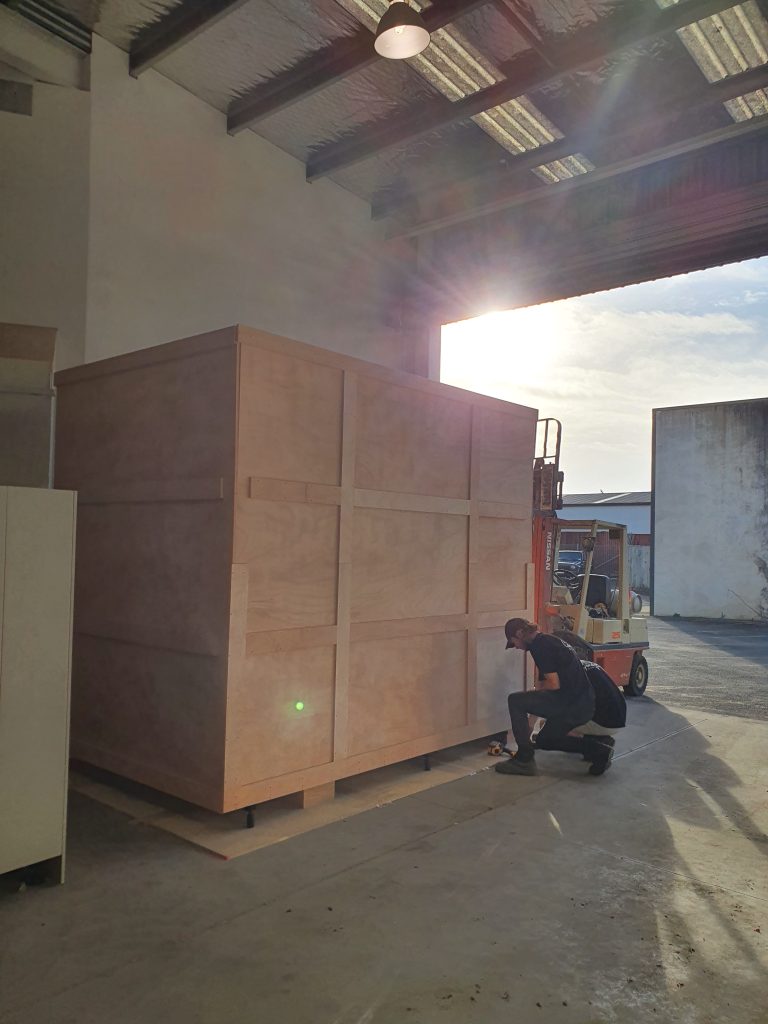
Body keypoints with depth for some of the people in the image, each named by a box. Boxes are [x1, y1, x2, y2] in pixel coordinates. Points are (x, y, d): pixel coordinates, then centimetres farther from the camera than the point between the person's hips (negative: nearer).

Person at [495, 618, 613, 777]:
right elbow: (543, 678, 28)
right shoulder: (548, 640, 19)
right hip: (583, 706, 10)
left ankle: (524, 760, -2)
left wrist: (533, 691, 2)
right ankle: (596, 749, 16)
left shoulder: (539, 646, -12)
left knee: (515, 701, -8)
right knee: (544, 740, 26)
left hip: (572, 705, -10)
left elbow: (554, 684, -19)